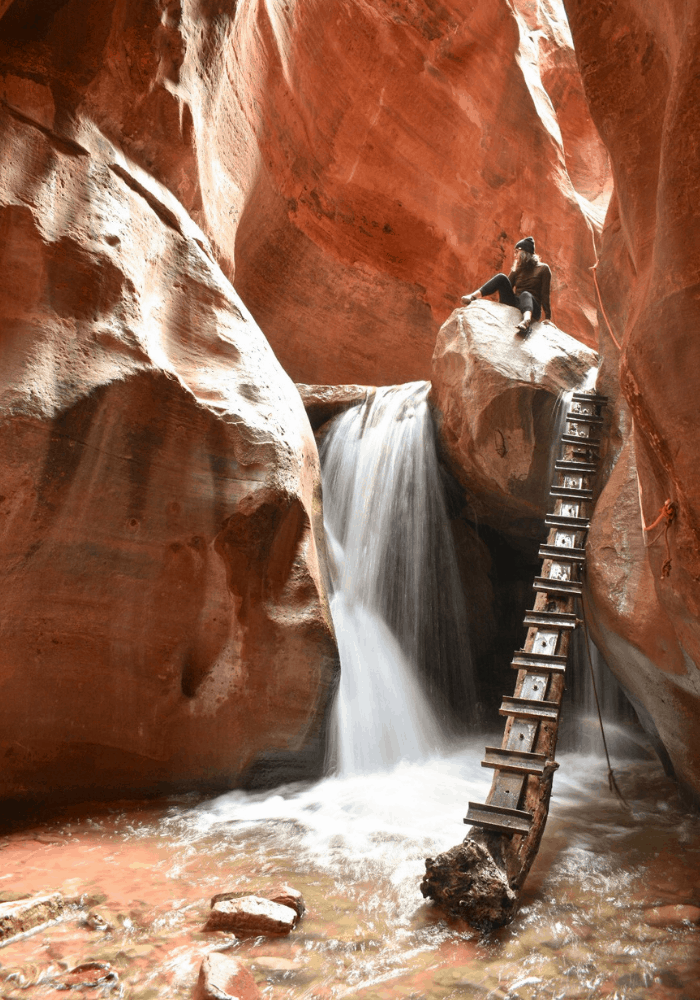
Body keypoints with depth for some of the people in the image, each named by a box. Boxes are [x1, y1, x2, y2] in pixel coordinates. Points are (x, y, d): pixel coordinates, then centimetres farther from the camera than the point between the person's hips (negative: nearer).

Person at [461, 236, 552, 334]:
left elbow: (545, 296, -2)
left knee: (525, 295, -39)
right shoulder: (519, 269, 20)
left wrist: (547, 319, -6)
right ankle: (472, 297, -34)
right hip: (513, 306, 4)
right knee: (501, 277, -14)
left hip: (532, 309, -4)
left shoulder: (543, 269, 7)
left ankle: (526, 321, -72)